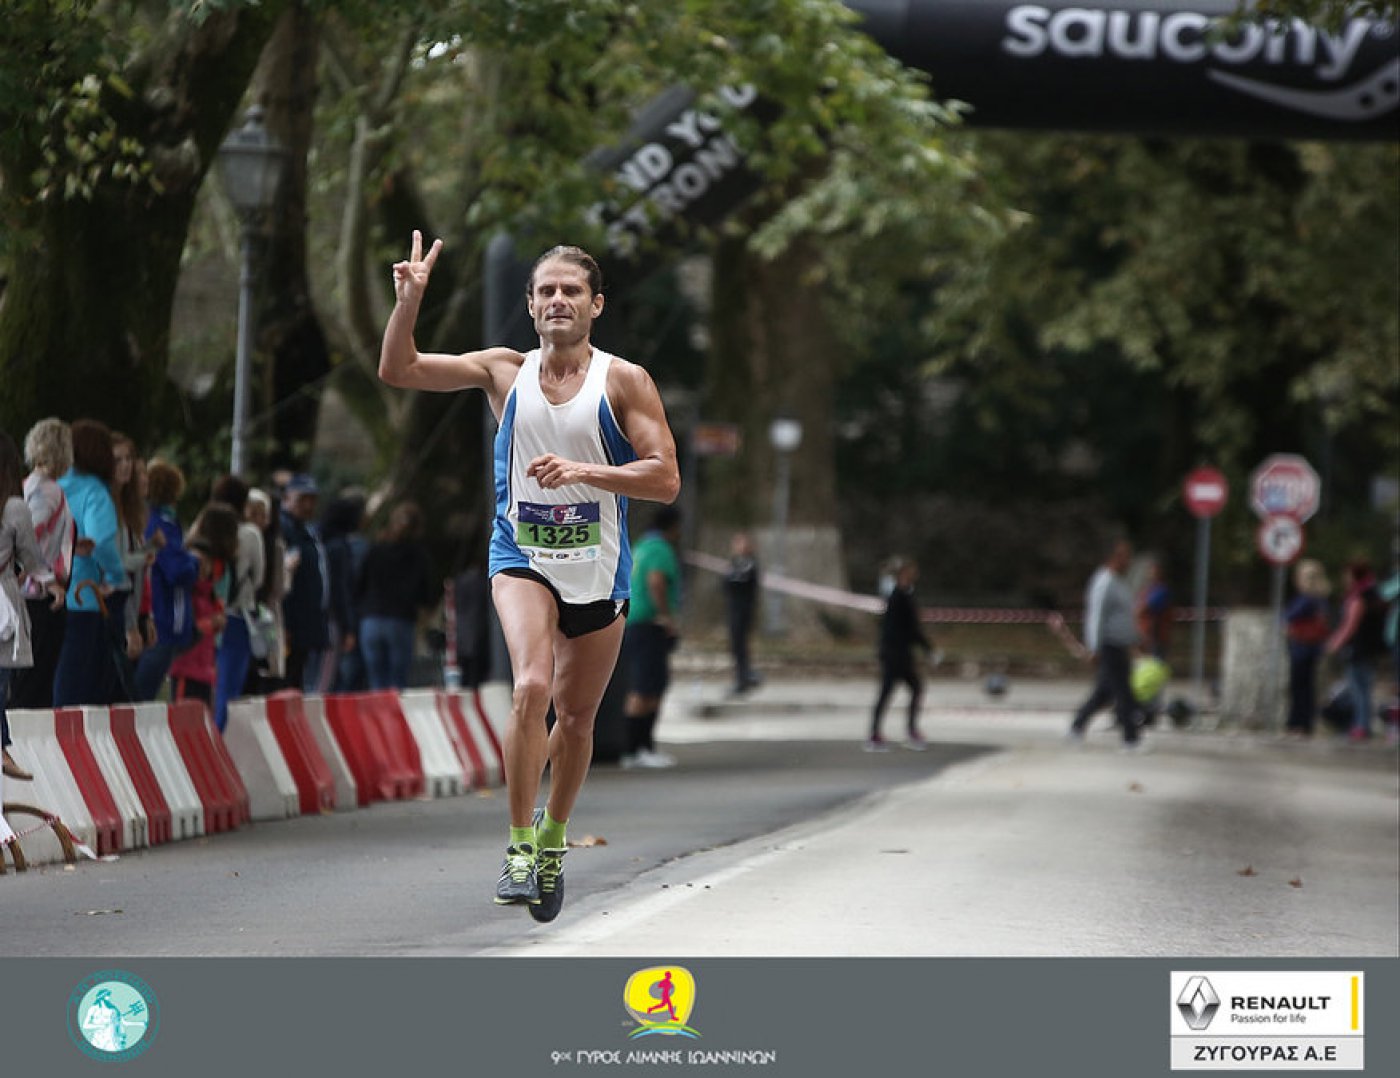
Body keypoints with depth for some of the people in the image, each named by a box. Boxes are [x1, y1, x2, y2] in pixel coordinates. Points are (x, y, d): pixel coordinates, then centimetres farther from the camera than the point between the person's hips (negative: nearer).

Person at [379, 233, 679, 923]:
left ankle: (553, 836, 37)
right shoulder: (505, 372, 0)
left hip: (598, 570, 1)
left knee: (576, 717, 11)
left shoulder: (624, 382, -6)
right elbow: (397, 371, 0)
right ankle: (520, 846, -15)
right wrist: (409, 301, -15)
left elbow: (666, 479, -12)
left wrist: (583, 471, -24)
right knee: (531, 688, -25)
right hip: (522, 559, -1)